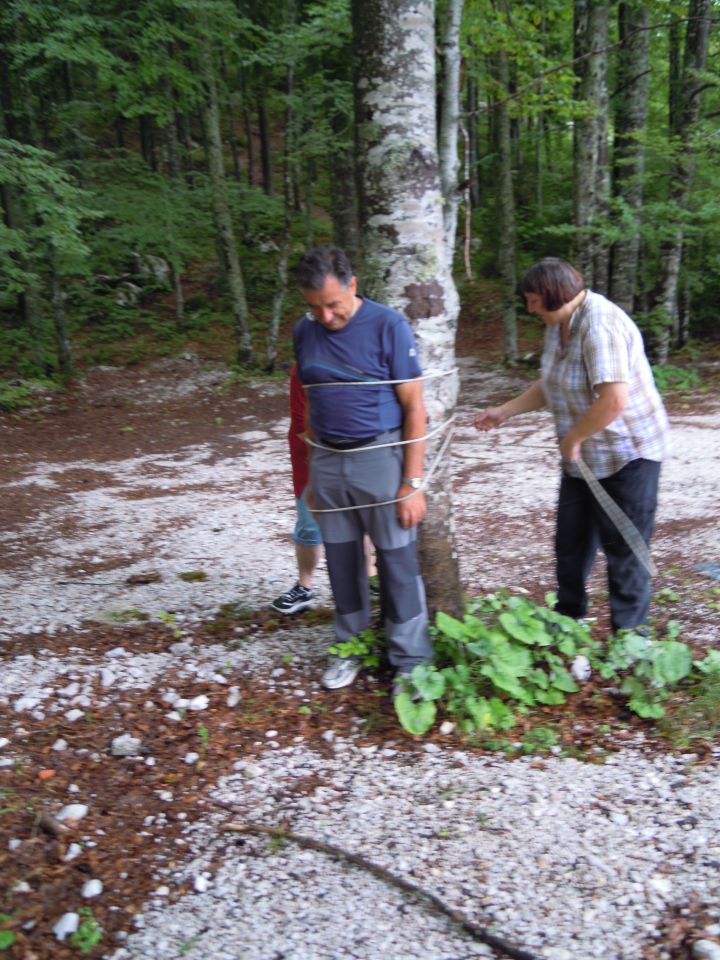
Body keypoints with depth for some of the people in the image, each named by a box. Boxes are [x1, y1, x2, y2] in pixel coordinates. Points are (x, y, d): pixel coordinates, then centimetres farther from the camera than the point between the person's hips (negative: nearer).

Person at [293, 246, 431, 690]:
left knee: (398, 561, 2)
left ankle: (411, 661, 15)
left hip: (379, 457, -4)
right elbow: (311, 405, 13)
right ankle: (351, 647, 30)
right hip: (327, 461, 5)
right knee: (342, 559, 13)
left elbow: (414, 407, -9)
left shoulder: (388, 327, -9)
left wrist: (413, 483, -12)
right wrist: (312, 476, 13)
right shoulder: (305, 333, 5)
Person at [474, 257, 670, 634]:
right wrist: (504, 411, 13)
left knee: (623, 547, 1)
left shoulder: (599, 325, -25)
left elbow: (614, 401, -33)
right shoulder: (557, 324, 4)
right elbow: (551, 385, 17)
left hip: (627, 453, -9)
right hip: (581, 456, 9)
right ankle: (567, 616, 35)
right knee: (571, 540, 17)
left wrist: (572, 439, -20)